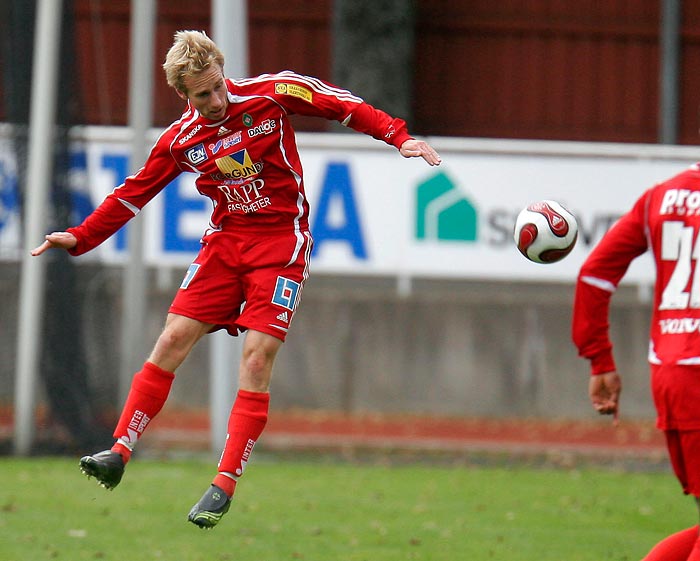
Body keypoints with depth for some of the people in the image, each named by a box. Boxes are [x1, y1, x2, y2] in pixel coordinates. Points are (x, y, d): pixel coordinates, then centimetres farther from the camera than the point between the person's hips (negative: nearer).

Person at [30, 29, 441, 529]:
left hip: (282, 241, -3)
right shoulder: (180, 141, 1)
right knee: (173, 339, -8)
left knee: (257, 357, -13)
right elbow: (134, 193, 11)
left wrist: (399, 136, -11)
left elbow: (344, 106, -1)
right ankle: (119, 454, -4)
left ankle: (226, 485, -12)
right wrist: (80, 238, 7)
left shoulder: (273, 93, -8)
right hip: (226, 240, 3)